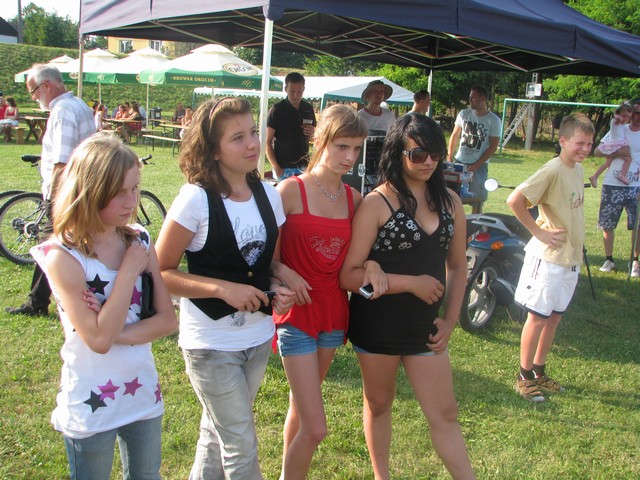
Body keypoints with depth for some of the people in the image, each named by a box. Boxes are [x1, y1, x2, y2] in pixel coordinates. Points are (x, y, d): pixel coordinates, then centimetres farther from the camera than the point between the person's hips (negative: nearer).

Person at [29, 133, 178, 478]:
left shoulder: (139, 242, -4)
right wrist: (129, 270, -22)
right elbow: (98, 339, -25)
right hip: (91, 407, -5)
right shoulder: (64, 256, -19)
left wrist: (117, 334, -21)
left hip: (143, 394, 5)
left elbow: (167, 320, -5)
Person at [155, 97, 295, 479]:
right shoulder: (196, 199, -17)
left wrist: (278, 289, -8)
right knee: (242, 449, 3)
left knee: (217, 433, 22)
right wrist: (225, 289, -24)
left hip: (259, 338, 5)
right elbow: (161, 272, -15)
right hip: (211, 344, -5)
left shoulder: (268, 195, 0)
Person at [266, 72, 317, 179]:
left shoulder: (308, 108, 7)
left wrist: (311, 134, -5)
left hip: (303, 166, 4)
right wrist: (276, 167, -17)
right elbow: (268, 142, -8)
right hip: (283, 167, -4)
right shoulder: (277, 109, -7)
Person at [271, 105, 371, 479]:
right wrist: (284, 273, -24)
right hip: (298, 312, -5)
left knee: (301, 408, 21)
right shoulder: (291, 189, -11)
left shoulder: (354, 199, 4)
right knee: (315, 428, -7)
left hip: (334, 311, 5)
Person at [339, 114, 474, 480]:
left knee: (445, 414, 7)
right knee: (379, 405, 17)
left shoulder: (450, 202, 2)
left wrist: (450, 319, 3)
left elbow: (457, 266, 12)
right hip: (378, 323, -3)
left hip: (425, 326, 3)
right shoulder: (377, 204, -13)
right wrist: (412, 282, -20)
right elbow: (350, 275, -18)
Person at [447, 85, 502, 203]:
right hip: (459, 162, 3)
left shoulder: (494, 120, -5)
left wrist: (476, 166, -11)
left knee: (477, 197, -5)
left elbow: (493, 146, -5)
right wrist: (450, 158, 3)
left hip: (479, 165, -3)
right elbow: (454, 136, 13)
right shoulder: (464, 114, 5)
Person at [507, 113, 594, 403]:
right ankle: (525, 377, 16)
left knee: (554, 317, 16)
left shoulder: (577, 169, 7)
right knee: (538, 317, 2)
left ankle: (539, 372, 30)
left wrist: (576, 244, 12)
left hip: (571, 257, 8)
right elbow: (515, 200, -27)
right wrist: (538, 231, -20)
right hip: (548, 257, -8)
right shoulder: (552, 171, -19)